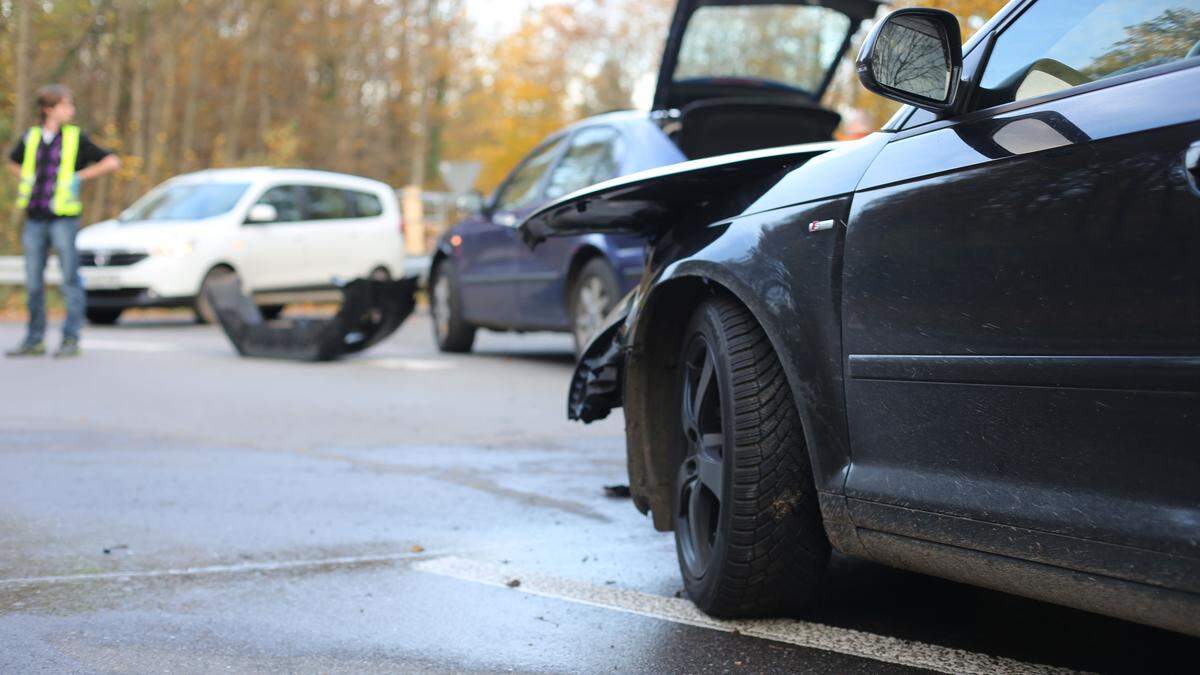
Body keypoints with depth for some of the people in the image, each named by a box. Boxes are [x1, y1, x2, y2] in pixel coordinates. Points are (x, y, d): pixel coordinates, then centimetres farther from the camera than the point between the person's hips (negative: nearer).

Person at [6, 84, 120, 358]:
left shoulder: (76, 138, 1)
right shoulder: (31, 138, 9)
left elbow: (112, 162, 1)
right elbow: (14, 163, 29)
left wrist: (80, 176, -2)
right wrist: (28, 182, 11)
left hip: (64, 219, -3)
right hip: (35, 220, 3)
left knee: (70, 279, -4)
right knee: (33, 282, 6)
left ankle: (71, 339, 1)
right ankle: (34, 340, 14)